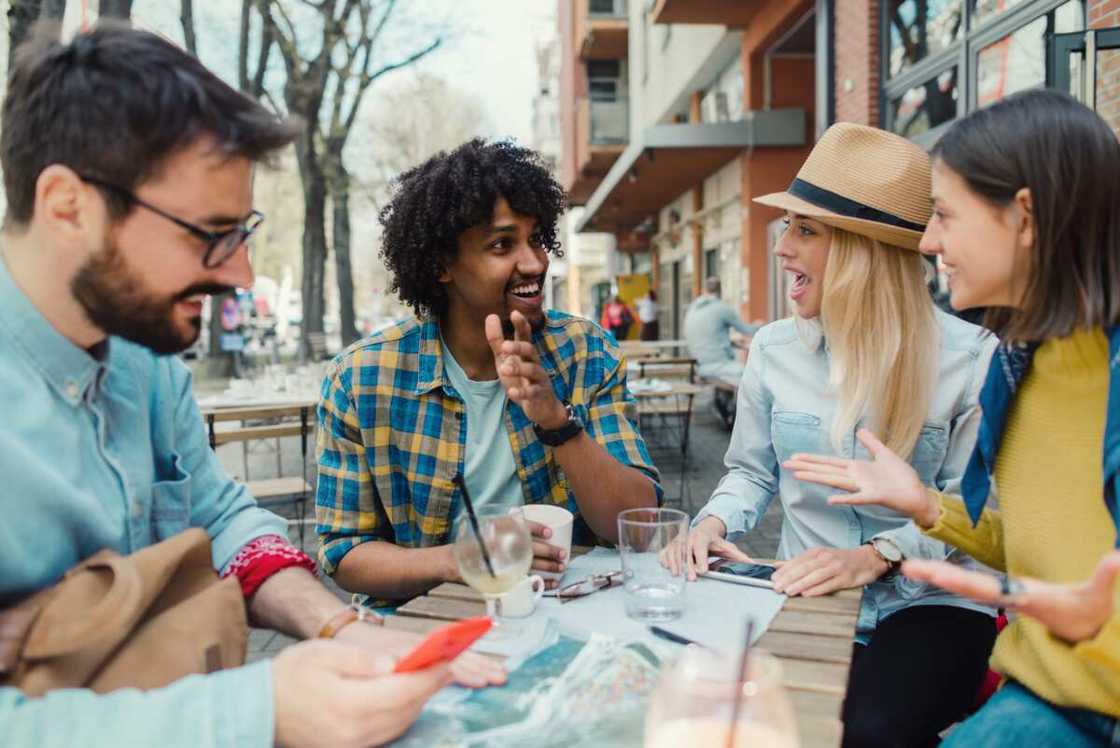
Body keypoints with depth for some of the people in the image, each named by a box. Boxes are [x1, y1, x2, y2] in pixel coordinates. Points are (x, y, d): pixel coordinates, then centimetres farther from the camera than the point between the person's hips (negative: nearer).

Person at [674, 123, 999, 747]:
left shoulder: (970, 356, -8)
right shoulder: (775, 348, 3)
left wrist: (875, 556, -23)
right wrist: (714, 522, -7)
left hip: (929, 605, -3)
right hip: (805, 600, 3)